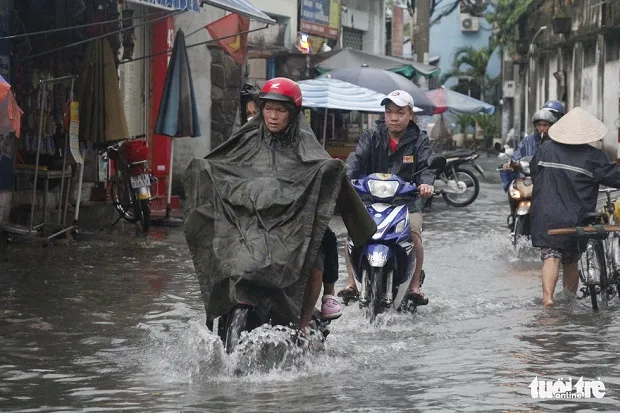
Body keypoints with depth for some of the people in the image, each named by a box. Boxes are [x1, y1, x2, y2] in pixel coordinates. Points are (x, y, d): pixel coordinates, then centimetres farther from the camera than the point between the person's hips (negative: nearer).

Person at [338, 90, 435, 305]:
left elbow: (426, 164, -13)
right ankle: (351, 282, -6)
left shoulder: (419, 140, 3)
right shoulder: (371, 137, 5)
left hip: (407, 199, -1)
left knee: (414, 234, -25)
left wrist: (426, 183, -37)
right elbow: (357, 158, -10)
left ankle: (414, 286, -10)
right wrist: (346, 178, -32)